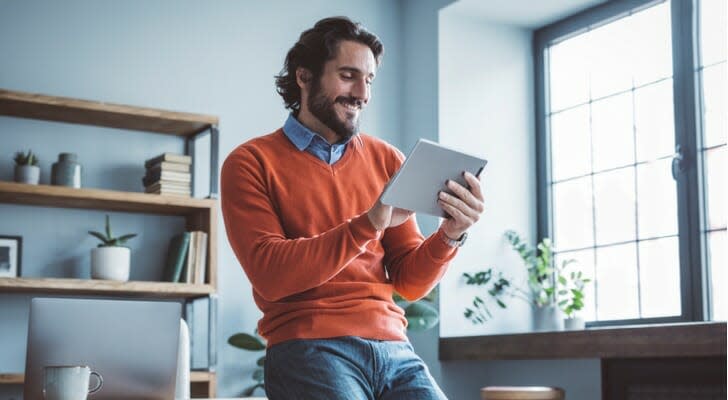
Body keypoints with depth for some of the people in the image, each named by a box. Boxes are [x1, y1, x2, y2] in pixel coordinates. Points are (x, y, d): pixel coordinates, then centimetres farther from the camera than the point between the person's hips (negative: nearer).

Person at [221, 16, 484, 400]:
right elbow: (270, 275, -11)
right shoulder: (251, 163, 2)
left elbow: (408, 283, 10)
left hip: (393, 347, 4)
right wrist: (368, 224, -19)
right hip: (307, 348, -3)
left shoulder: (387, 161, 13)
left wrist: (448, 236, -9)